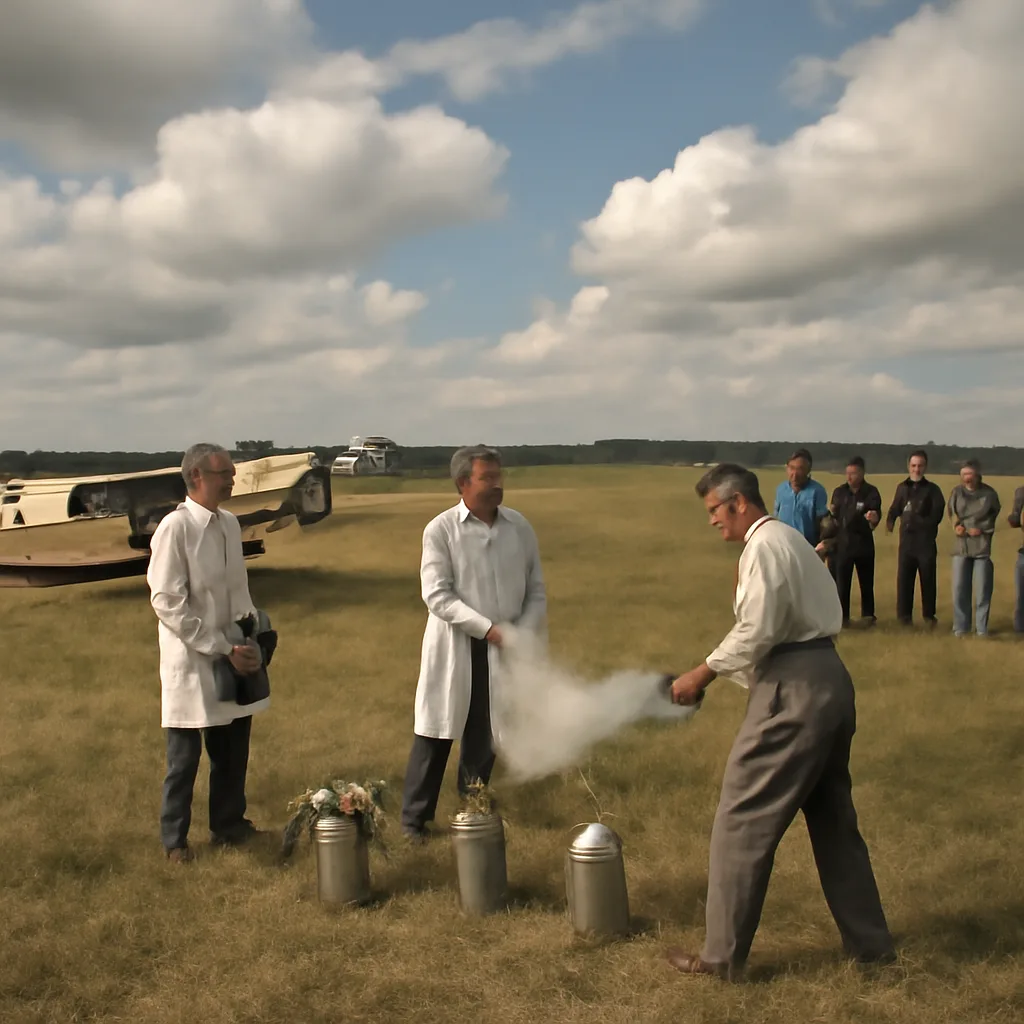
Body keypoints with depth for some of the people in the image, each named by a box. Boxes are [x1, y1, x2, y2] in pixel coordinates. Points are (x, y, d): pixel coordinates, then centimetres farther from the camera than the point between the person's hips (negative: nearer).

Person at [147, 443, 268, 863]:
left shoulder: (230, 524, 6)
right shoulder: (174, 528, -14)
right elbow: (168, 604, -17)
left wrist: (252, 640, 1)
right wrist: (225, 650, -17)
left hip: (234, 659, 6)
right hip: (192, 664, -6)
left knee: (233, 749, 14)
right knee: (185, 757, 7)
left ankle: (228, 824, 33)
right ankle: (174, 838, 25)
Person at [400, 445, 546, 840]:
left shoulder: (519, 526, 2)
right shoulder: (440, 530, -8)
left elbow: (536, 591, 6)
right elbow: (437, 596, -14)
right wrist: (488, 628, -20)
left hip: (503, 649, 3)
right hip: (454, 647, -3)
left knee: (484, 736, 12)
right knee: (435, 733, 5)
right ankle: (415, 816, 19)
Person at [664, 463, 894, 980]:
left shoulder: (765, 545, -11)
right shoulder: (787, 539, 19)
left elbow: (757, 631, -19)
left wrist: (703, 673, -8)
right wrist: (718, 673, 17)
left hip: (795, 690, -10)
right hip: (829, 683, 10)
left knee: (743, 818, -1)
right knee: (832, 817, 19)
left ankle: (722, 954, 8)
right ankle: (870, 942, 29)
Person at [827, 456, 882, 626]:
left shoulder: (871, 492, -5)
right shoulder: (839, 492, 4)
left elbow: (876, 514, -9)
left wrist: (873, 519, -32)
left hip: (863, 543, -1)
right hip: (842, 543, 2)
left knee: (866, 582, 9)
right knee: (841, 582, 1)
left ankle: (868, 614, 22)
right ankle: (842, 616, 10)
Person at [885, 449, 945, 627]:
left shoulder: (932, 489, 3)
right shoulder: (902, 488, 13)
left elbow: (936, 515, -4)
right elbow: (894, 509, 10)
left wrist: (920, 522, -13)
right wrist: (890, 522, -9)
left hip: (926, 542, -2)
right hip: (906, 541, 2)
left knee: (928, 580, 4)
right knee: (903, 579, -2)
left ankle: (929, 615, 16)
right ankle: (904, 615, 6)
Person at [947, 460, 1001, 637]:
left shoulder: (989, 493, 2)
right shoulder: (956, 492, 6)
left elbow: (996, 516, 10)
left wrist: (982, 529, -5)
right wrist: (957, 526, -9)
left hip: (983, 546, -1)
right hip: (961, 546, 1)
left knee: (982, 589, -1)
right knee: (959, 589, 0)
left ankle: (982, 628, 10)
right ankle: (960, 627, 11)